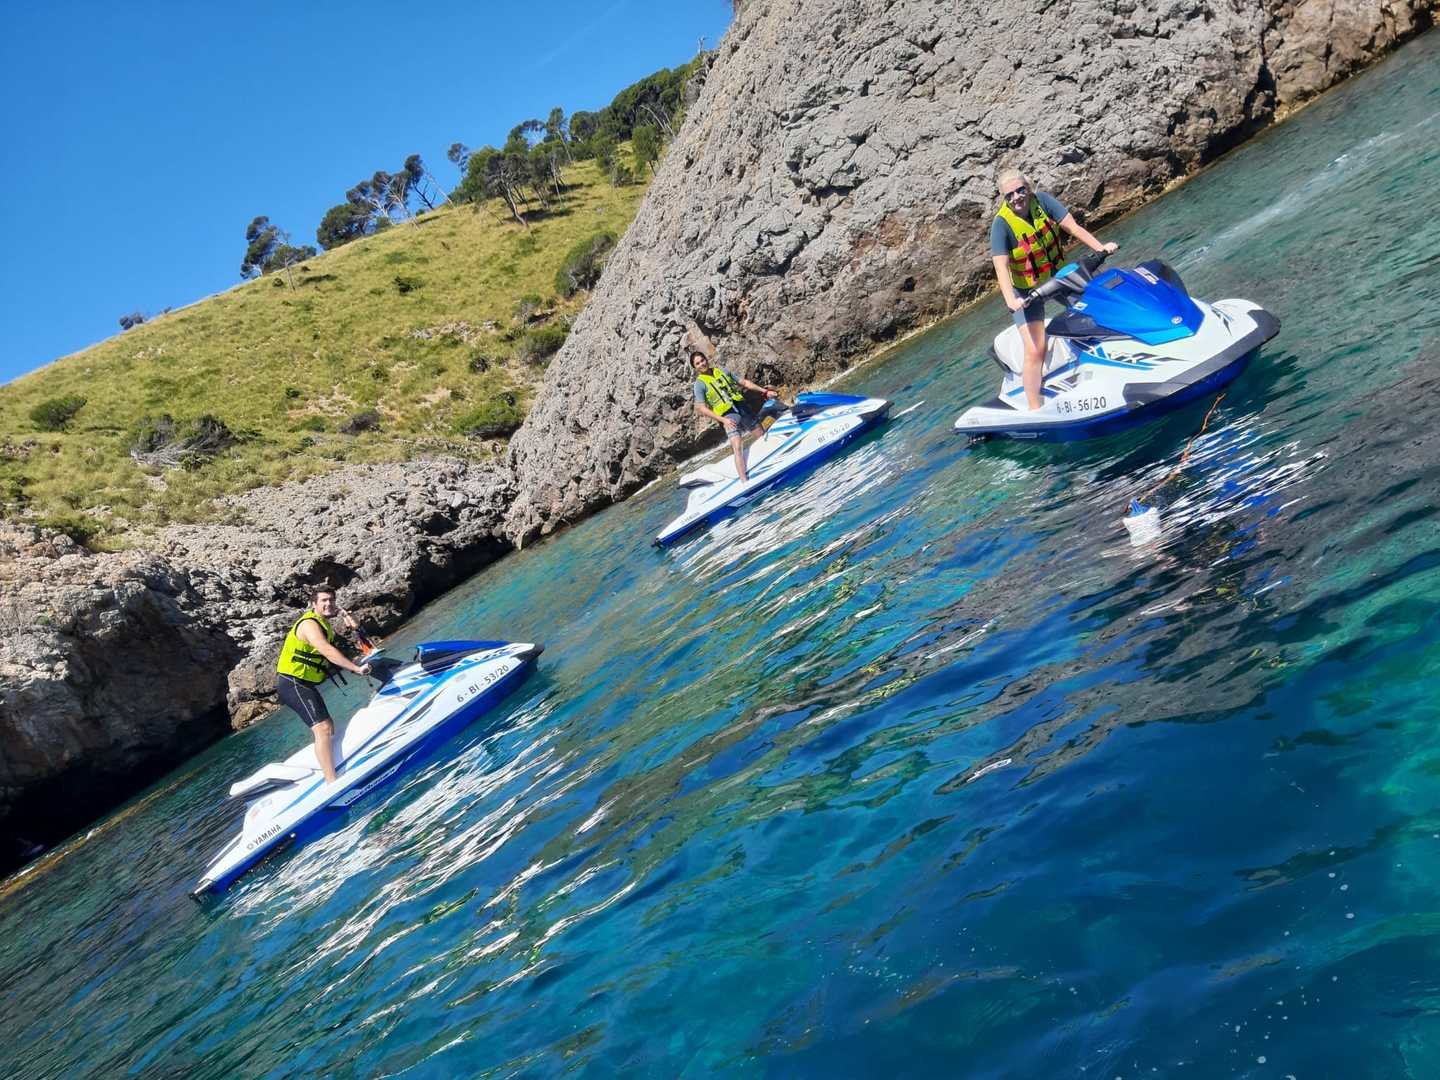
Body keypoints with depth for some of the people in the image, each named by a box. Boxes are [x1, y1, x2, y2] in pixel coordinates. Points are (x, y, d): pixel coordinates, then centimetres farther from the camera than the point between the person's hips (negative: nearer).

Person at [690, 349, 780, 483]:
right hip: (728, 417, -6)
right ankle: (744, 481, -23)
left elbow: (744, 382, 15)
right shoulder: (700, 384, -5)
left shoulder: (722, 371, 10)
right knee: (738, 448, -20)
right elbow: (701, 408, -11)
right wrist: (722, 420, -18)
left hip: (742, 408, 6)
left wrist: (764, 391, 9)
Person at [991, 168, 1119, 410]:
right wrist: (1010, 300, -45)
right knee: (1036, 350, -15)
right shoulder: (1001, 224, -22)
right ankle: (1035, 410, -12)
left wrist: (1099, 247, -24)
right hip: (1026, 291, -5)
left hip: (1058, 275, 6)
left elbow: (1072, 226, -12)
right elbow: (1001, 266, -31)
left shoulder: (1042, 200, -11)